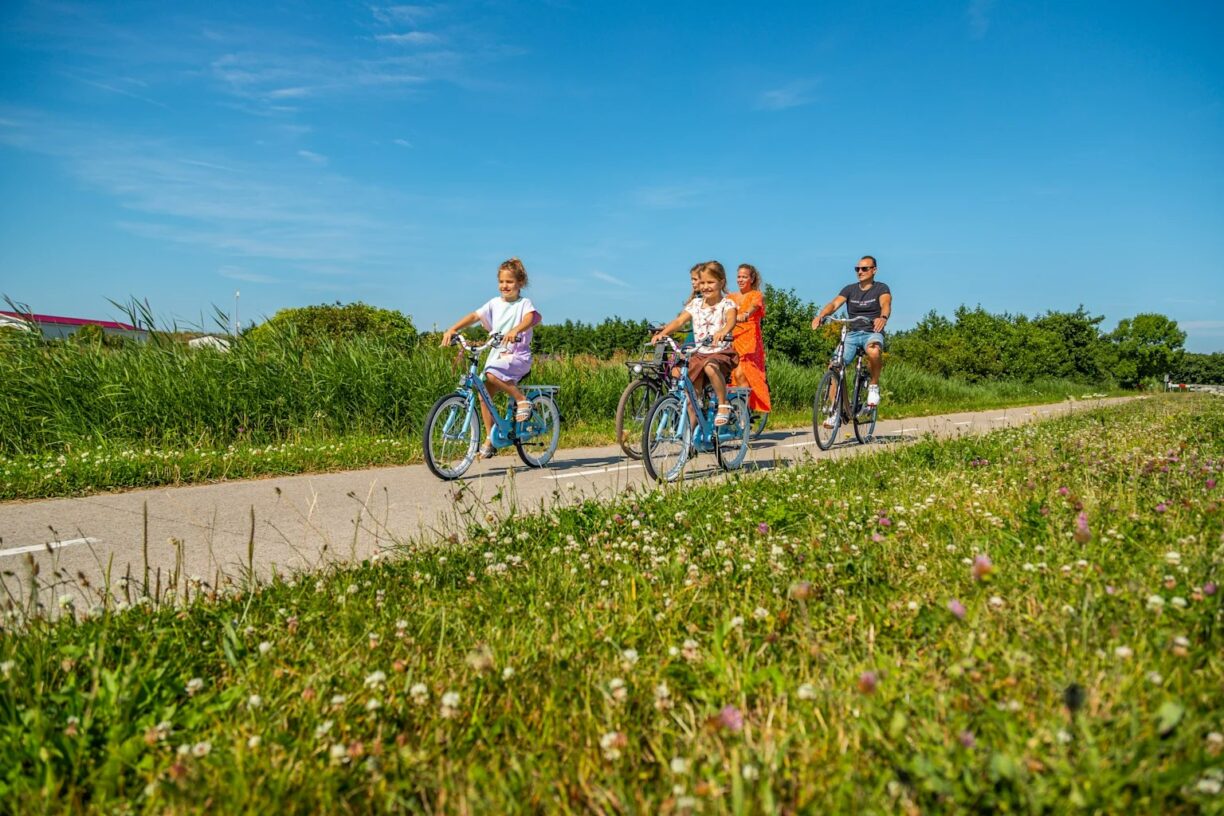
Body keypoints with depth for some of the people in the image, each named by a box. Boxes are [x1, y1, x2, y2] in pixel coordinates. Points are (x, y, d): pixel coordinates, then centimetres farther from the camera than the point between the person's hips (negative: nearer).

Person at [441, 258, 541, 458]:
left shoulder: (524, 303, -2)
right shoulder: (495, 303, 12)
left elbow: (532, 317, -24)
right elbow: (475, 316, 3)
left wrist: (516, 330, -43)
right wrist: (452, 330, -12)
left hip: (518, 356, -6)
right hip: (497, 355, 6)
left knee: (492, 373, -33)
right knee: (484, 394, -2)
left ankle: (522, 400, -14)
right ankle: (490, 440, 9)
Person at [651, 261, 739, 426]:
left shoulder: (726, 303, -3)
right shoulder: (695, 304, 9)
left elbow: (731, 320, -24)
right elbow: (679, 320, -3)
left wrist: (722, 331, -49)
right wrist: (662, 332, -23)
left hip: (721, 353, -5)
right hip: (699, 354, 5)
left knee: (710, 367, -38)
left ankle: (723, 405, -19)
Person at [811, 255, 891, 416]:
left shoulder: (881, 288, 3)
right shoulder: (850, 289, 11)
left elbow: (886, 304, -18)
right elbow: (834, 303, -6)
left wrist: (883, 317, -43)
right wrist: (820, 316, -28)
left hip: (872, 333, -3)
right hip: (852, 334, 3)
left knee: (874, 352, -39)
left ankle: (874, 386, -12)